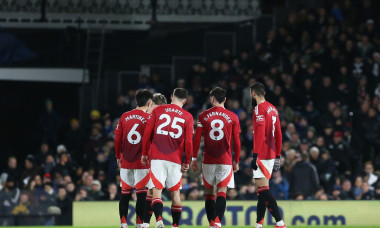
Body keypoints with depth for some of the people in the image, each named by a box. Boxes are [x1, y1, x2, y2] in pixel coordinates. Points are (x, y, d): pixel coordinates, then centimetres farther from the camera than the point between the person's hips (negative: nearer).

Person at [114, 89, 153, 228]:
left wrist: (118, 157, 17)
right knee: (141, 194, 0)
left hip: (125, 162, 3)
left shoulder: (124, 117, 5)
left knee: (125, 194, 8)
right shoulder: (149, 119, -6)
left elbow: (117, 139, 6)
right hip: (142, 163, -3)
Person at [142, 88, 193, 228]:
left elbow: (147, 133, 4)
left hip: (157, 158, -1)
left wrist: (144, 153, 12)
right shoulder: (187, 117, 6)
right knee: (175, 193, 11)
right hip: (175, 160, 1)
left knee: (157, 190, -6)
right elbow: (188, 142, 2)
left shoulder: (158, 110, 7)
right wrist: (187, 162, 12)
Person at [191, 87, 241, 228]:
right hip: (225, 160, -1)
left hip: (208, 160, 1)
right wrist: (236, 161, 13)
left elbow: (197, 139, 1)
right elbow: (236, 141, 3)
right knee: (222, 191, -4)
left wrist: (194, 159, 8)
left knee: (209, 191, 11)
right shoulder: (232, 117, 2)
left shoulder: (203, 116, 2)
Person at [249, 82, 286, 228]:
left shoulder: (259, 109, -10)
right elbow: (278, 135, 20)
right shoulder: (273, 109, 17)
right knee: (262, 190, 13)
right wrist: (277, 156, 23)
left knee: (263, 189, -12)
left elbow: (260, 133, -20)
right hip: (271, 154, 9)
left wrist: (255, 155, -22)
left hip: (262, 155, -9)